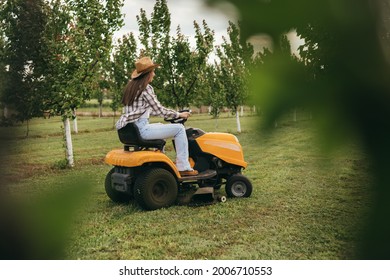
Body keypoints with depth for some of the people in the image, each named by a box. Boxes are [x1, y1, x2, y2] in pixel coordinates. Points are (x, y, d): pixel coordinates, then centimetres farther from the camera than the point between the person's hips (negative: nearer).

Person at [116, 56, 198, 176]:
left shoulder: (131, 86, 16)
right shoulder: (146, 88, -10)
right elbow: (160, 110, -10)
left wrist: (174, 114, 25)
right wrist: (179, 114, 4)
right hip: (141, 130, -10)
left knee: (160, 126, 34)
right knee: (179, 128, -4)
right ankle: (183, 168, -3)